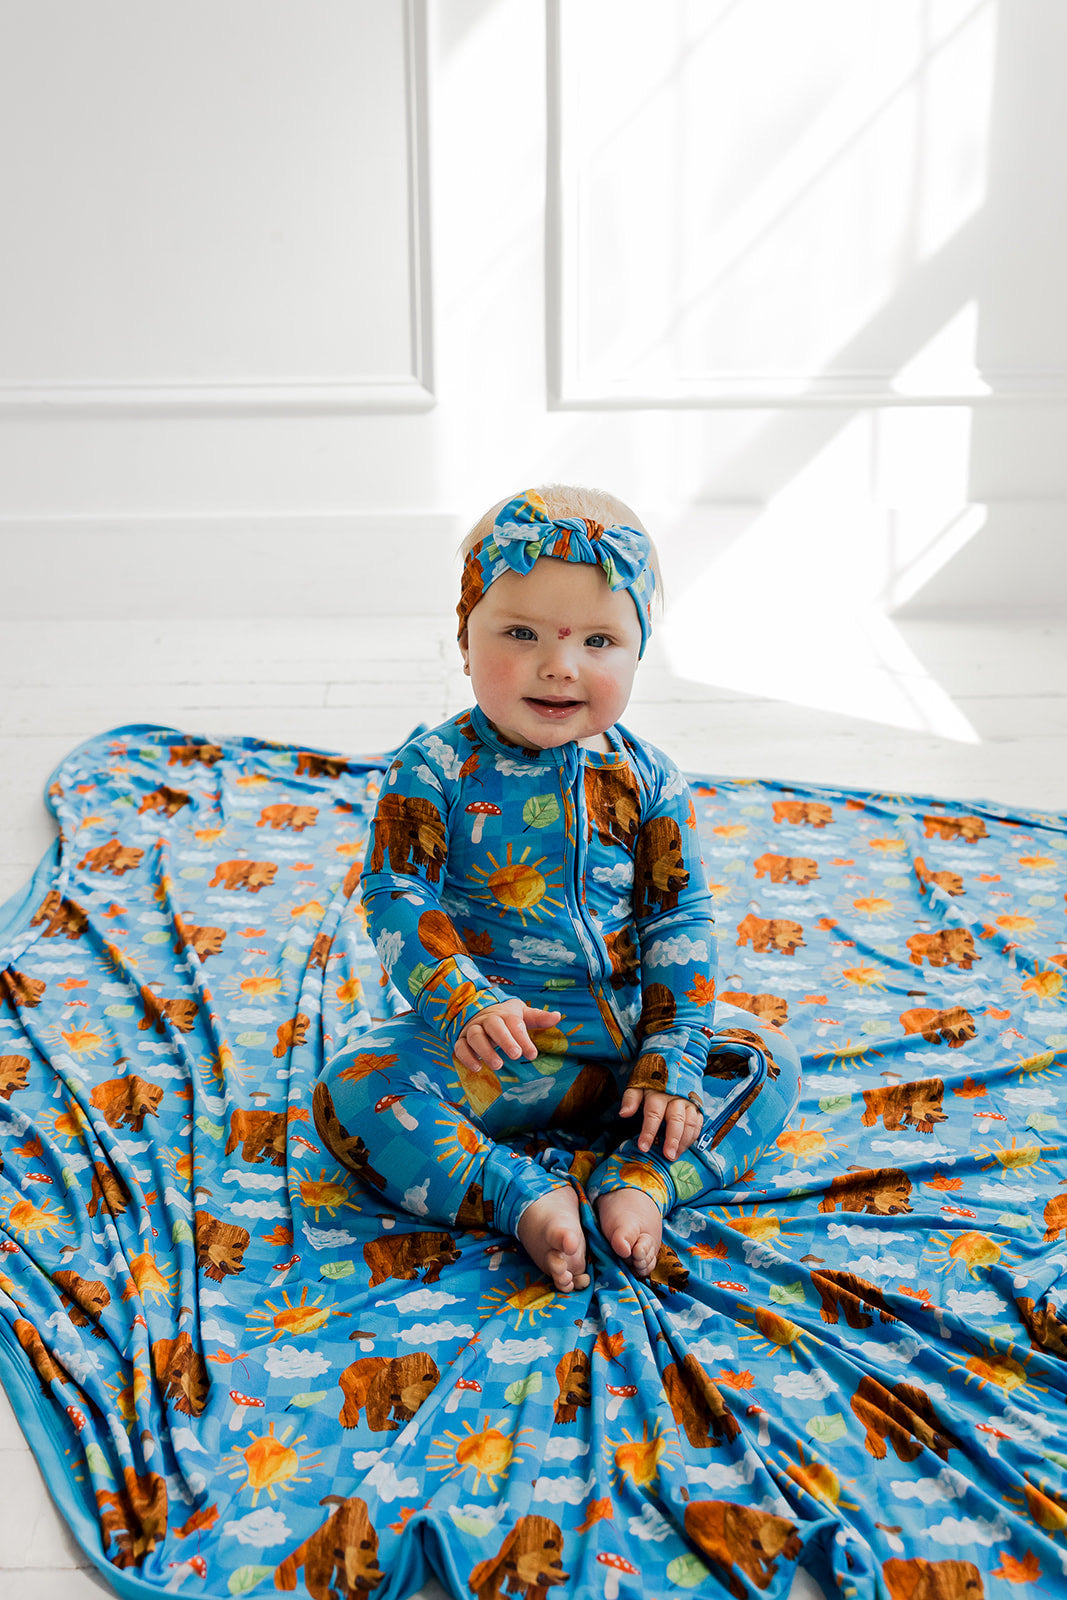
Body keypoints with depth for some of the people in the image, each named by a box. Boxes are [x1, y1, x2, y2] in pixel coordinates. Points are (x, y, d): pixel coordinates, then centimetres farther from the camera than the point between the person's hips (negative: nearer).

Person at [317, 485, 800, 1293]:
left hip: (623, 1036, 2)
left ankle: (635, 1183, -27)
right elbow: (396, 897, -14)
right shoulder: (434, 771, -9)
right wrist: (465, 1004, -30)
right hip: (487, 1043, -2)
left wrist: (671, 1060, -11)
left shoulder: (646, 781, -4)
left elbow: (679, 921, -2)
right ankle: (524, 1196, -32)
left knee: (767, 1062, -14)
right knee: (352, 1089, -25)